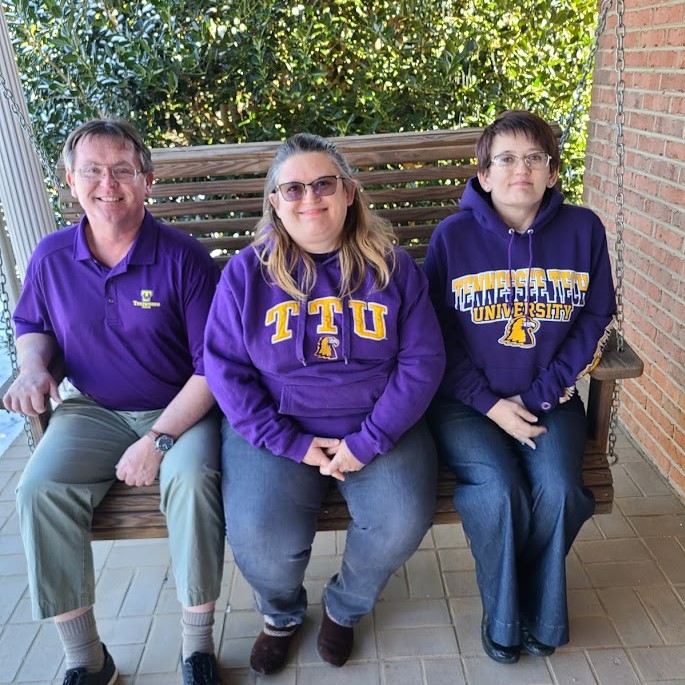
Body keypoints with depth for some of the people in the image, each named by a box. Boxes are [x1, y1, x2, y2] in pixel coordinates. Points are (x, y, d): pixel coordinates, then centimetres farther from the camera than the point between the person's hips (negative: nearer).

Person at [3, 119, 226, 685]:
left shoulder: (183, 257, -12)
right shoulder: (51, 257, 2)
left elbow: (213, 363, -13)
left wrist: (158, 439, -20)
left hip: (179, 408, -3)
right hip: (93, 409, 4)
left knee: (191, 478, -33)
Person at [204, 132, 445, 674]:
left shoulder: (393, 267, 2)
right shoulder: (246, 273, 0)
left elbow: (423, 360, -2)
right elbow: (225, 369, -3)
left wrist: (368, 440, -13)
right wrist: (293, 443, -13)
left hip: (378, 424, 1)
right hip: (278, 427, 0)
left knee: (402, 522, -22)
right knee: (259, 535, -23)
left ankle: (345, 607, 15)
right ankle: (282, 613, 18)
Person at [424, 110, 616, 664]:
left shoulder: (583, 230, 0)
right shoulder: (454, 235, -6)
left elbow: (595, 320, 3)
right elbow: (439, 333, -4)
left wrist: (539, 396, -7)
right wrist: (491, 404, -12)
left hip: (550, 399, 2)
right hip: (466, 402, -1)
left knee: (557, 490, -21)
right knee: (499, 490, -23)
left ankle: (542, 612, 11)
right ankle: (502, 614, 8)